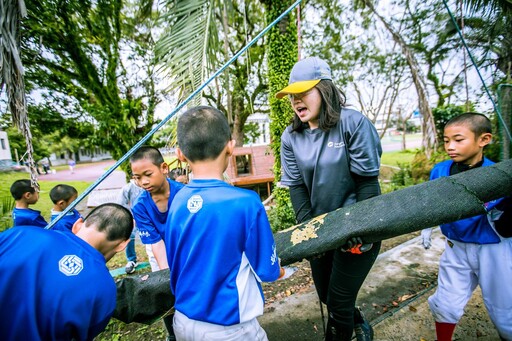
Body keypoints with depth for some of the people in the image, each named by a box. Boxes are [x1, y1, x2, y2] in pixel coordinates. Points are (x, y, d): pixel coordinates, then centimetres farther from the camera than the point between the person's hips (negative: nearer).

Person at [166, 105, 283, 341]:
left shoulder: (177, 201, -12)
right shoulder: (246, 202, -27)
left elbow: (174, 264, 2)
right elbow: (268, 270, -14)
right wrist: (276, 270, 8)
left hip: (183, 321, 5)